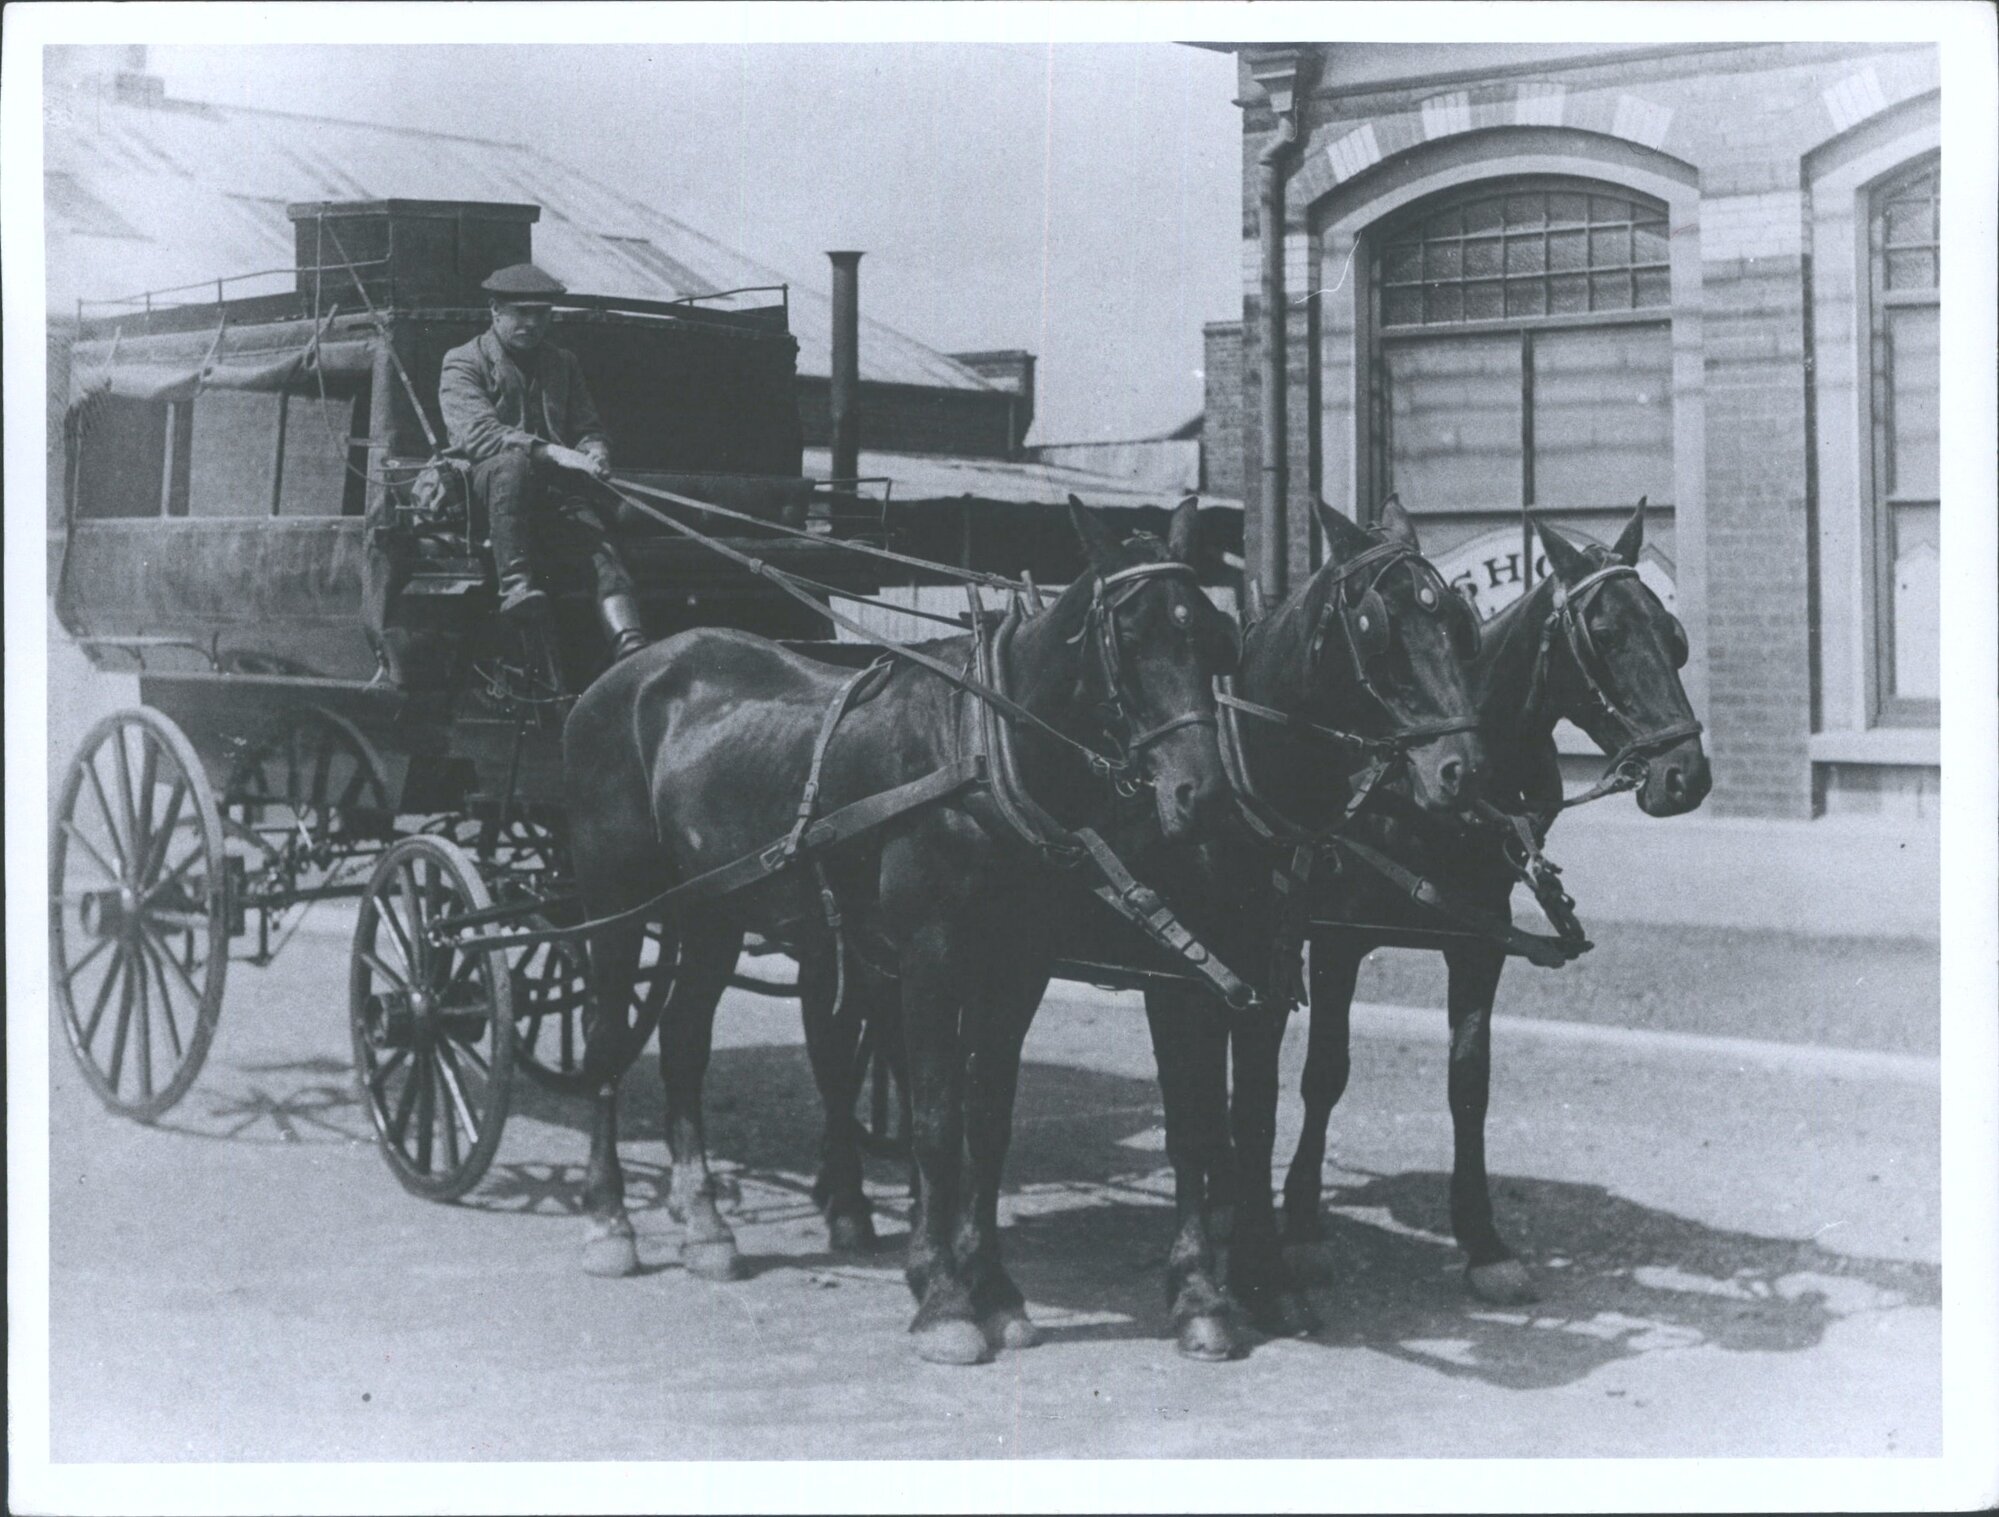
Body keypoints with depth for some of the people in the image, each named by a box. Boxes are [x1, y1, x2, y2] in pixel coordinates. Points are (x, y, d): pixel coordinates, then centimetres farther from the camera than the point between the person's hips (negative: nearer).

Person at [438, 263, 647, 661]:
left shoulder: (563, 364, 22)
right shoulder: (463, 363, 4)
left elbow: (589, 428, 23)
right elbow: (477, 431, -12)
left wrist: (594, 453, -5)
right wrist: (551, 452, -25)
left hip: (553, 484, 4)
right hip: (481, 481, -4)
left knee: (602, 546, -24)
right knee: (513, 461, -39)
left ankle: (630, 650, -43)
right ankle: (514, 583, -44)